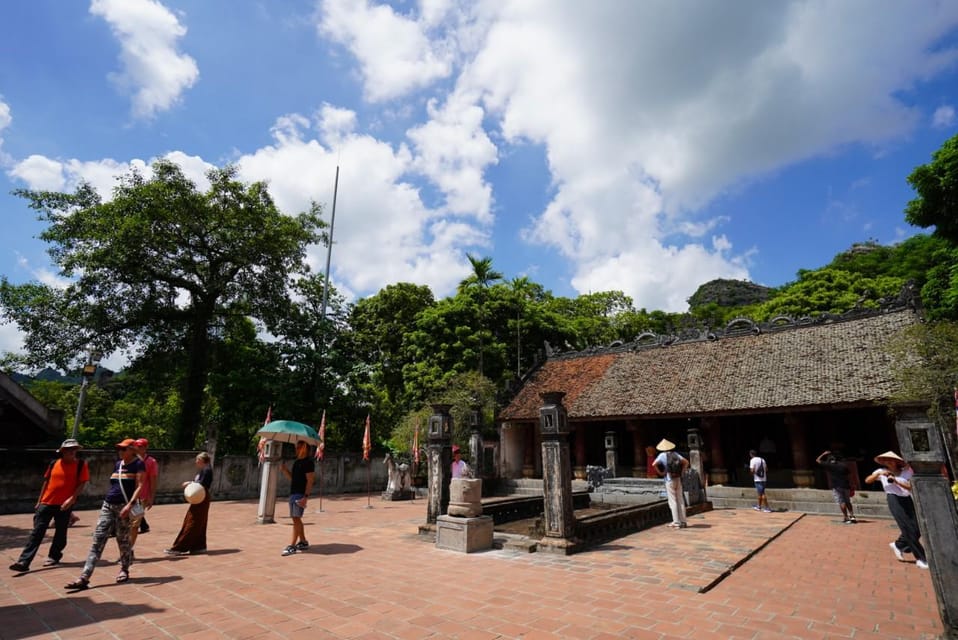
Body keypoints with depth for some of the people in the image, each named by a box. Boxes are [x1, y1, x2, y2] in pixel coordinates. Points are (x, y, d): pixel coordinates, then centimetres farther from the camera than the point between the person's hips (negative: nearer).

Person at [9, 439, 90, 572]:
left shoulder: (81, 465, -6)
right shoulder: (54, 464, 6)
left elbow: (82, 483, -9)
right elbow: (46, 482, 14)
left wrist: (72, 498, -19)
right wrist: (39, 501, 14)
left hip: (64, 505, -3)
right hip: (46, 503, 3)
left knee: (60, 532, 8)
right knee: (37, 532, 0)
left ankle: (54, 556, 23)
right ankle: (24, 562, 1)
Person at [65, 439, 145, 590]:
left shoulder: (138, 464, -8)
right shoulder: (118, 464, 14)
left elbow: (140, 486, -15)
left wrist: (130, 504, -25)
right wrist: (110, 498, 22)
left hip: (124, 506, -6)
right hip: (107, 505, 7)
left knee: (123, 540, 4)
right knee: (97, 541, 0)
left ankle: (124, 570, 23)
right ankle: (84, 578, -1)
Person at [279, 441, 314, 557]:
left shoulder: (308, 462, -12)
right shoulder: (296, 461, 16)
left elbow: (310, 481, -16)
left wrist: (305, 496, -22)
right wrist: (284, 470, 6)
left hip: (301, 494, -9)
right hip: (293, 493, 9)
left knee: (296, 518, -9)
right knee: (296, 519, 13)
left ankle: (292, 545, -6)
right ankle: (303, 542, 23)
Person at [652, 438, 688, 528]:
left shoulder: (662, 455, -5)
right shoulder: (675, 454, 9)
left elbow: (655, 464, -21)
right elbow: (686, 462, 9)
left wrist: (660, 473, -8)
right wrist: (682, 472, 9)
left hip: (669, 480, -5)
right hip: (678, 479, 5)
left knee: (673, 502, 0)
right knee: (680, 501, 10)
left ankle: (676, 522, 1)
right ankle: (683, 521, 15)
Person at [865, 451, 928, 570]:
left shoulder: (907, 471, 4)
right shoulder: (882, 471, 5)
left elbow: (911, 487, -6)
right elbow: (867, 481, 2)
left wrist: (896, 481, -17)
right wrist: (878, 474, -11)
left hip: (907, 499, 2)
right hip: (894, 499, -2)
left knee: (917, 528, 1)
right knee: (908, 528, -6)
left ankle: (898, 545, 26)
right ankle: (920, 558, 5)